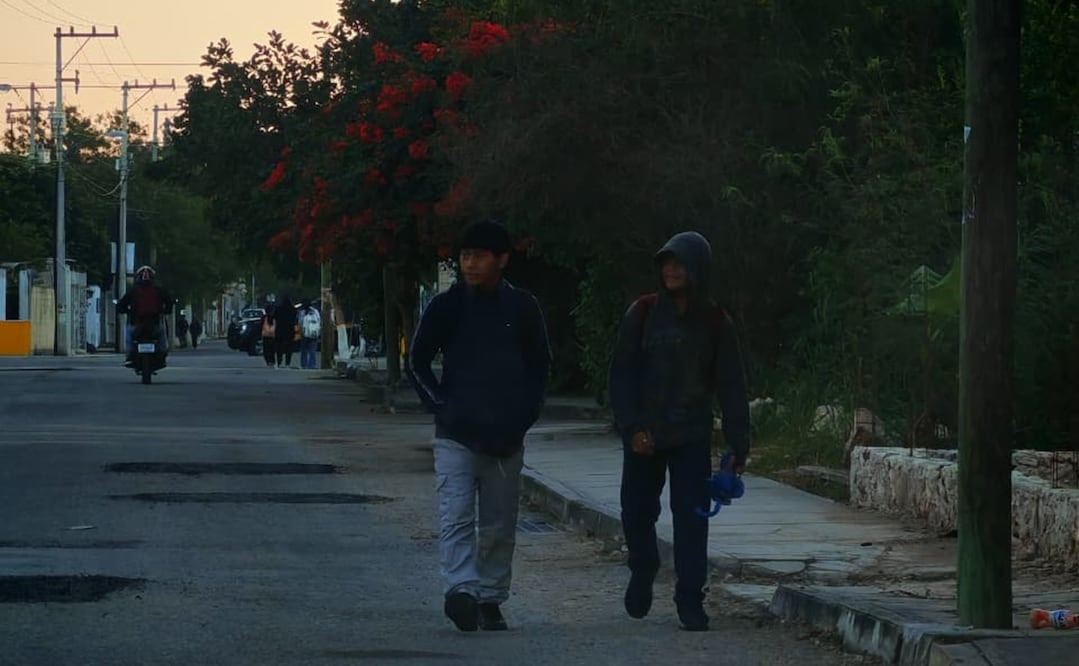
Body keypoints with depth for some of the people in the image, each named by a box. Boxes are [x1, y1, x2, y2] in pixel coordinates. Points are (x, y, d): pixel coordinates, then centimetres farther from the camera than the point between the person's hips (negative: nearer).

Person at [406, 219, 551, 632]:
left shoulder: (522, 308, 4)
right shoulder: (446, 307, 1)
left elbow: (539, 366, 14)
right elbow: (416, 362, 7)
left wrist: (525, 413, 3)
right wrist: (441, 405, -3)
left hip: (506, 438, 2)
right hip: (456, 435, -2)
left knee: (499, 527, 6)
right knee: (456, 518, -15)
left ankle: (491, 599, 14)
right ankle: (461, 590, -26)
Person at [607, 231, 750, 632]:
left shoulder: (715, 323, 1)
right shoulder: (643, 314, -1)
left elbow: (731, 387, 3)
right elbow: (622, 374, -2)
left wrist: (738, 444, -2)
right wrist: (632, 426, -13)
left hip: (692, 437, -1)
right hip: (644, 436, 1)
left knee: (692, 516, -6)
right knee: (637, 511, 8)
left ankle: (690, 600, -3)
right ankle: (642, 573, 35)